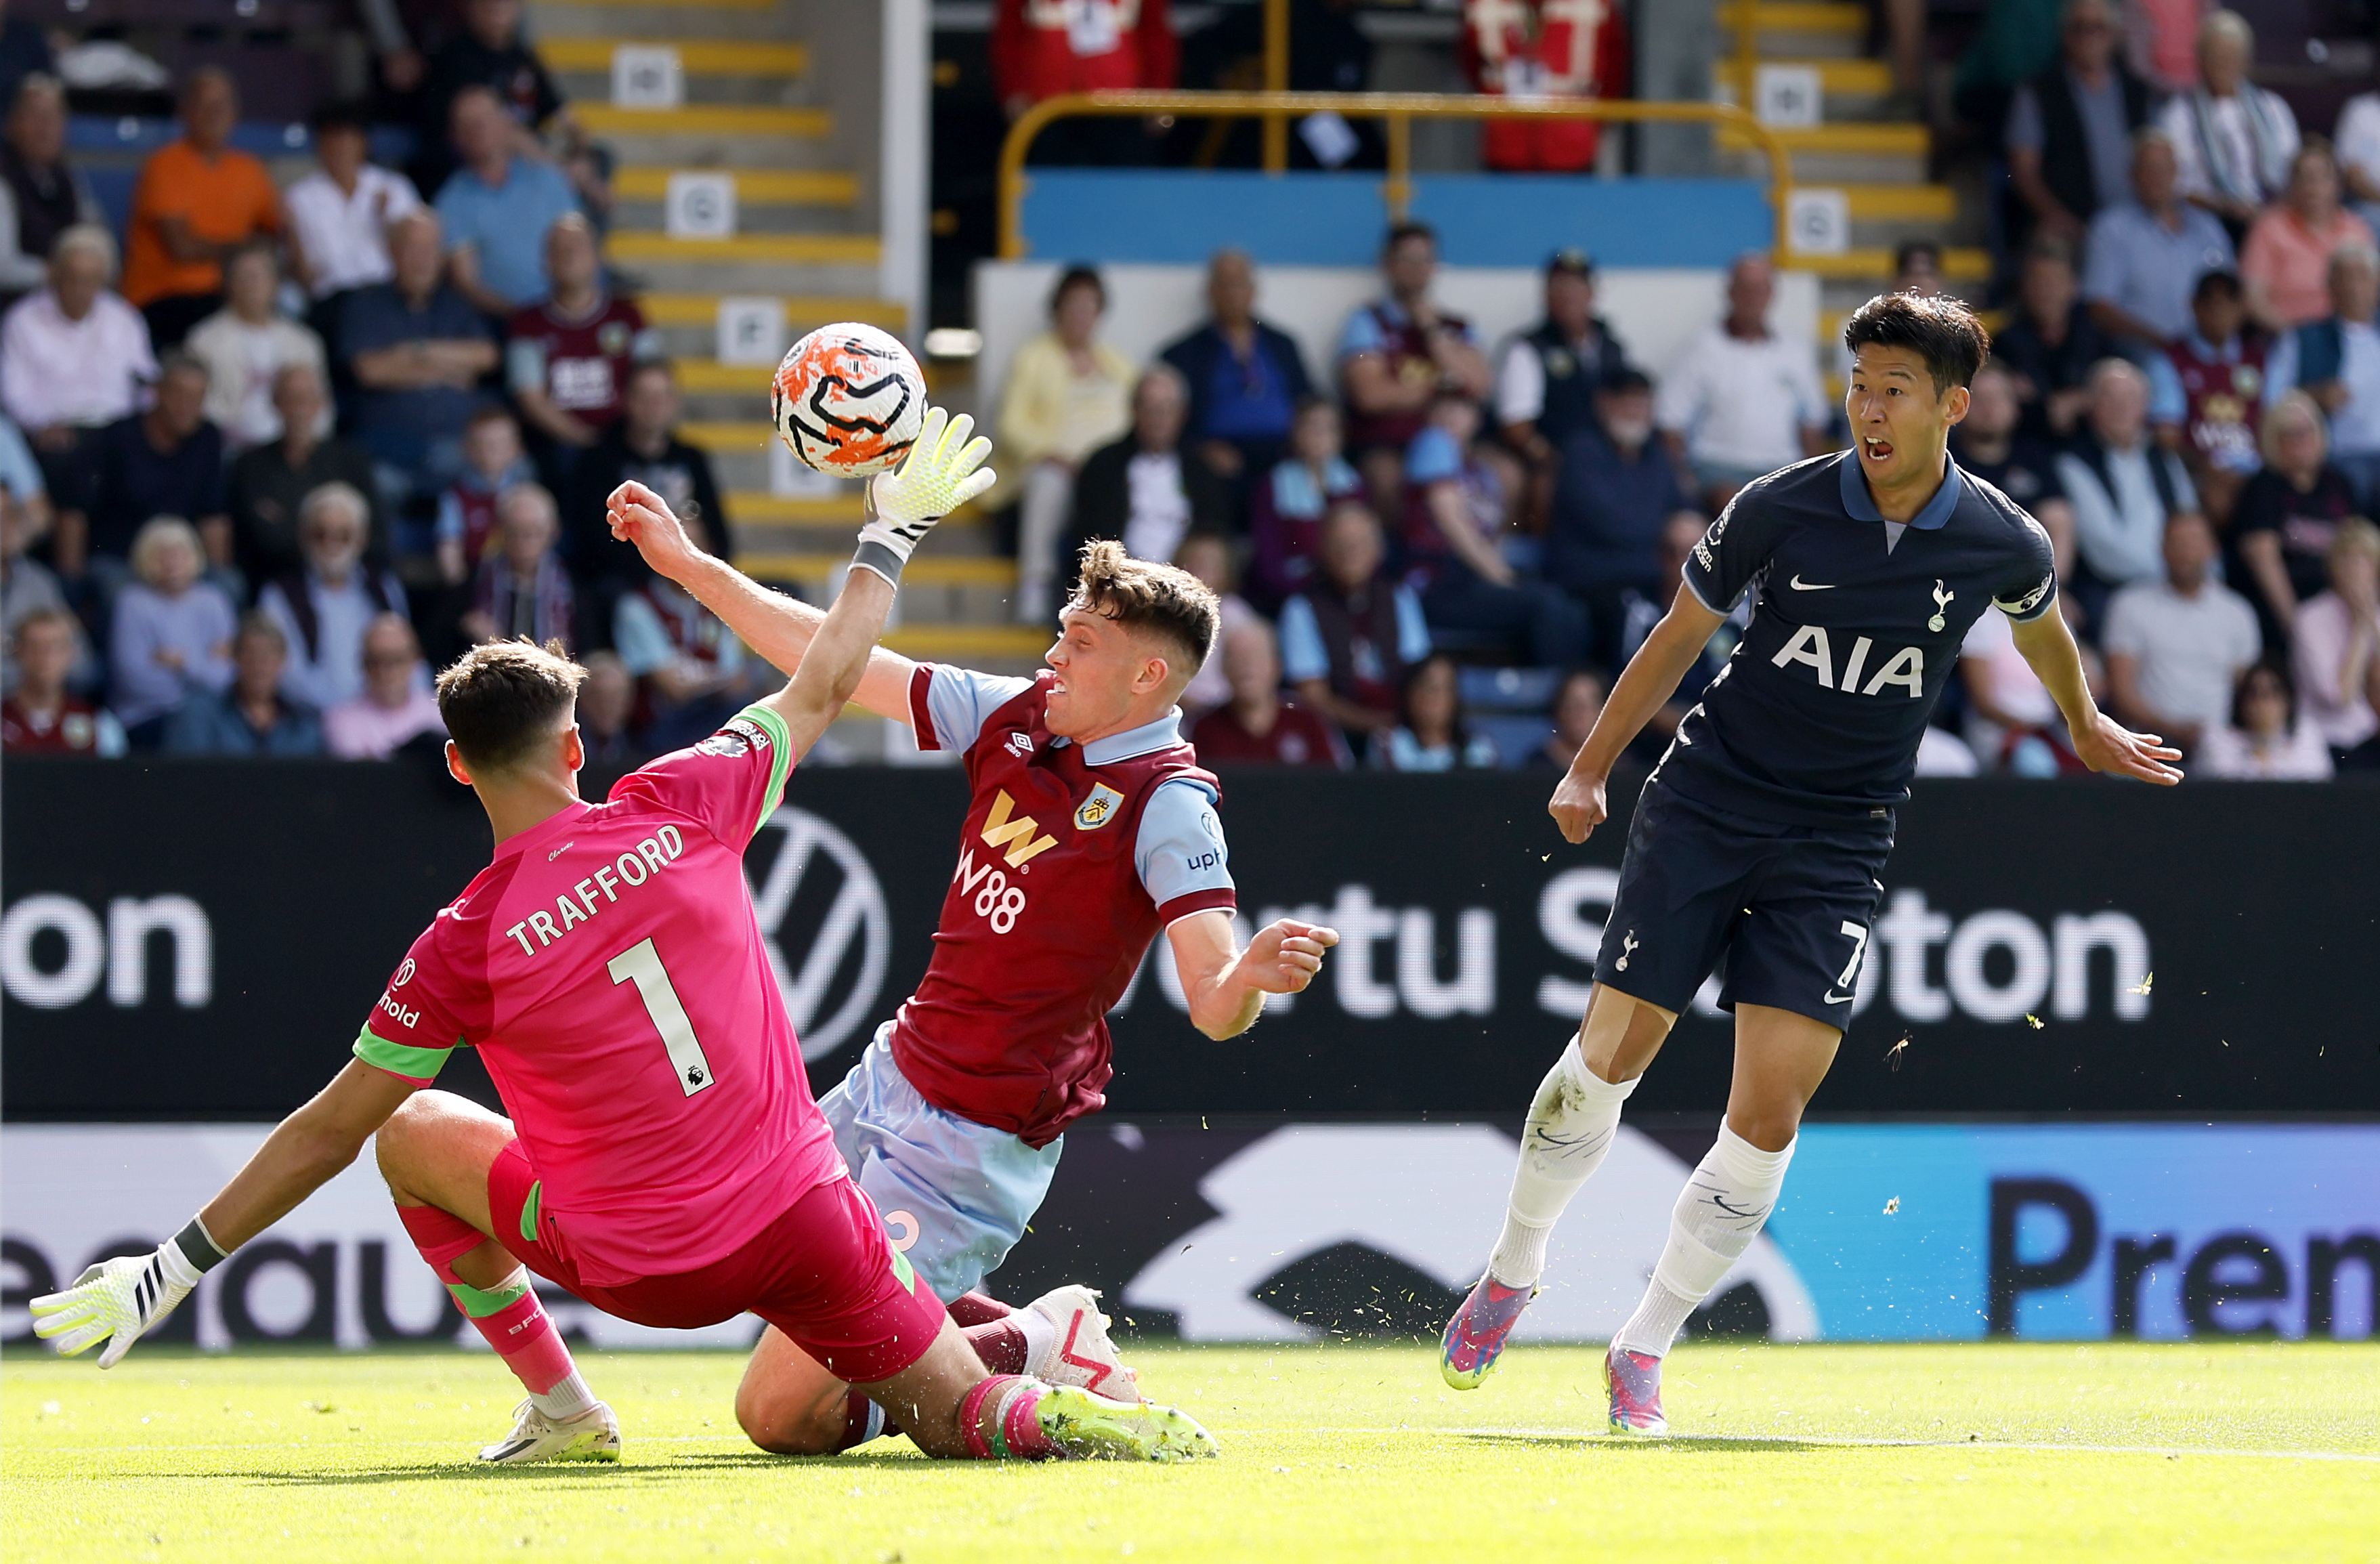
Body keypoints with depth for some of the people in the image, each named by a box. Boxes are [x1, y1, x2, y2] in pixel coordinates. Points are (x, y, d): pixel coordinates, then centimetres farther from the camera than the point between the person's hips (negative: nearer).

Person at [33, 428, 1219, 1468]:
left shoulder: (466, 948, -12)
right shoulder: (677, 810, -6)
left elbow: (328, 1132, -6)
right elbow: (822, 689, 9)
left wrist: (176, 1266, 2)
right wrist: (890, 536, 25)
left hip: (642, 1265, -2)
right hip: (801, 1211, 2)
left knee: (414, 1134, 20)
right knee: (955, 1416, 11)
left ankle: (558, 1403, 18)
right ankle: (1066, 1411, -24)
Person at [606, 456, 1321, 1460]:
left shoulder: (1167, 806, -19)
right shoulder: (1019, 717, 2)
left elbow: (1212, 1008, -25)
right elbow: (837, 663, 10)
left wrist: (1251, 977, -49)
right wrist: (690, 565, 10)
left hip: (976, 1142, -8)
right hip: (894, 1075, 8)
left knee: (781, 1413, -14)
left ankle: (1034, 1354, 4)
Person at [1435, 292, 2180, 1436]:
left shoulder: (2003, 546, -5)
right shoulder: (1780, 510, -8)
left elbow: (2041, 628, 20)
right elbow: (1680, 636, 5)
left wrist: (2088, 730, 37)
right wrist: (1590, 768, 5)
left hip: (1836, 846, 1)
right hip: (1706, 806, -1)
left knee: (1769, 1114, -10)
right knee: (1608, 1060, -4)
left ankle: (1643, 1349, 4)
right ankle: (1512, 1271, 21)